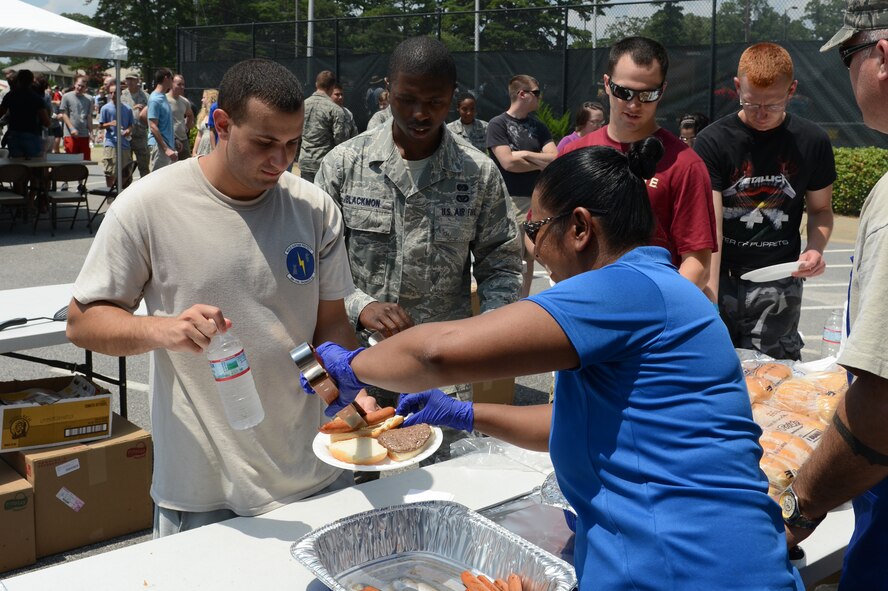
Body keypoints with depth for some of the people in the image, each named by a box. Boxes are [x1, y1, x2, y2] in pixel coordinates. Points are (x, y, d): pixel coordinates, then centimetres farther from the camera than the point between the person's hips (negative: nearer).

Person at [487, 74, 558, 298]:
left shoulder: (538, 127, 14)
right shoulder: (498, 124, -3)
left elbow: (555, 159, 3)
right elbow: (508, 163, -13)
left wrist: (524, 155, -8)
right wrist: (540, 163, -1)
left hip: (536, 199, 5)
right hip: (510, 201, -5)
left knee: (529, 256, 9)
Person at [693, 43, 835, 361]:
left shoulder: (812, 142, 2)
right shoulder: (713, 141, -6)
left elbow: (820, 209, 15)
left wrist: (816, 248, -8)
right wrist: (709, 300, -22)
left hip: (778, 286, 1)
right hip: (722, 279, -1)